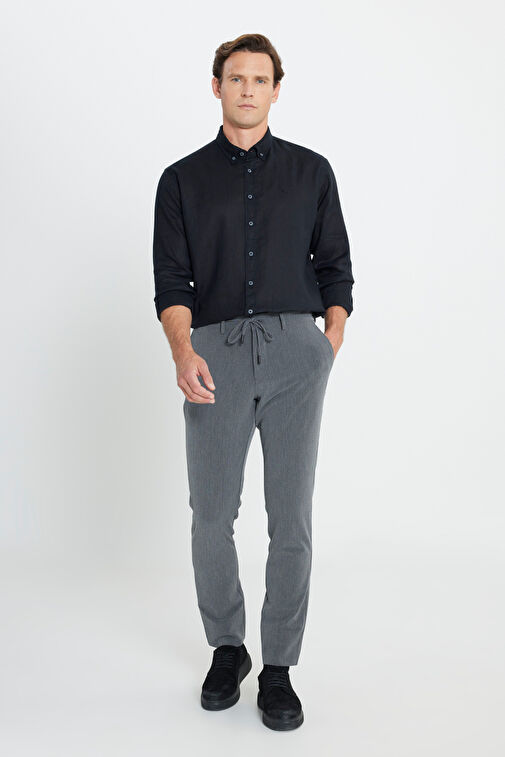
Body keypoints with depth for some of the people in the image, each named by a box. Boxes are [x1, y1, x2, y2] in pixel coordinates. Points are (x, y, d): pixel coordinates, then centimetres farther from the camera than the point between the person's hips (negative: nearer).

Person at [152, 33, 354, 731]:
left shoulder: (311, 171, 14)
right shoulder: (183, 179, 13)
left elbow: (335, 267, 15)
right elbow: (171, 278, 5)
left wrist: (332, 343, 1)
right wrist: (183, 349, -12)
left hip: (296, 346, 0)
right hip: (216, 351, 0)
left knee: (291, 516, -1)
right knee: (212, 515, 3)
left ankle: (279, 667, 14)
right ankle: (225, 648, 25)